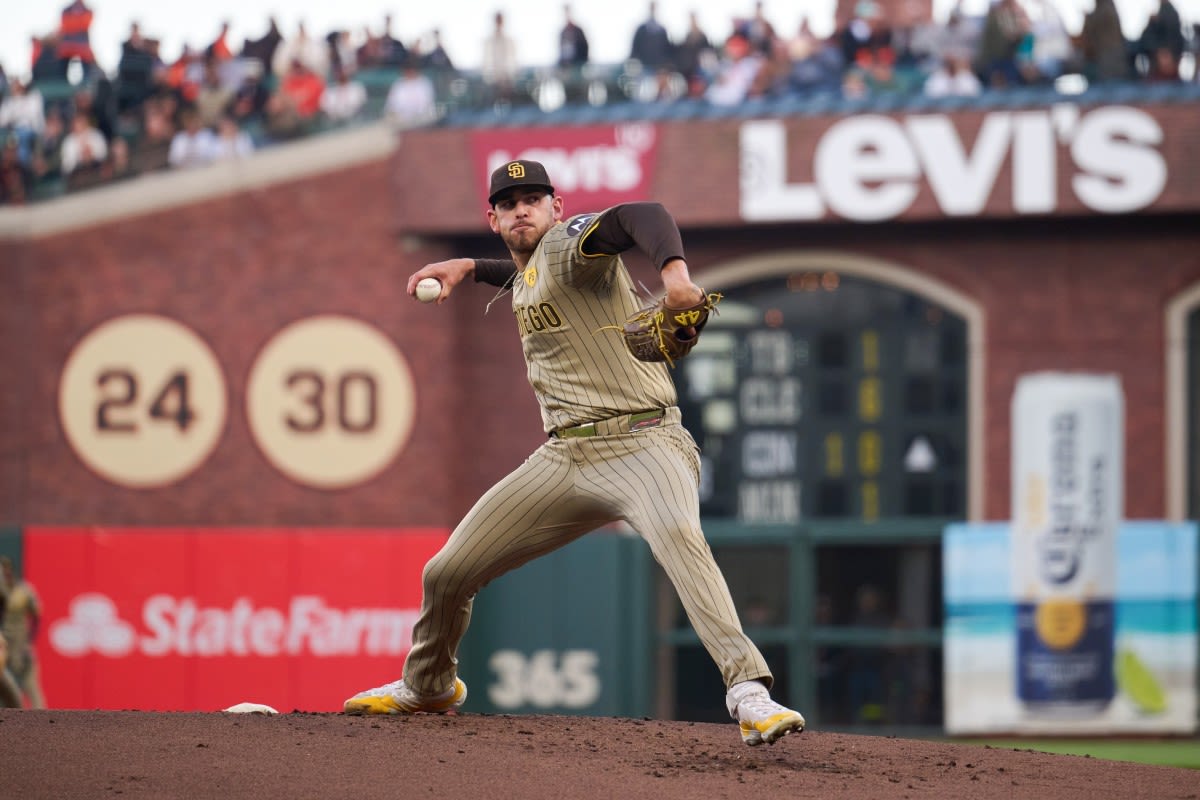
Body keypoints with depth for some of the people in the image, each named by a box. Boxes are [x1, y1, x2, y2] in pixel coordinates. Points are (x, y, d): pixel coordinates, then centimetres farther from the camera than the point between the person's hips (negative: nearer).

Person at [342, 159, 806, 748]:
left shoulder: (568, 242, -8)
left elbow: (642, 217, -29)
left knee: (678, 537, -39)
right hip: (565, 456, 8)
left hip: (641, 441, -8)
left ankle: (747, 691, -48)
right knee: (445, 575, 9)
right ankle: (428, 686, 38)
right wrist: (471, 268, 32)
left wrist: (674, 272, -49)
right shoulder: (524, 276, 18)